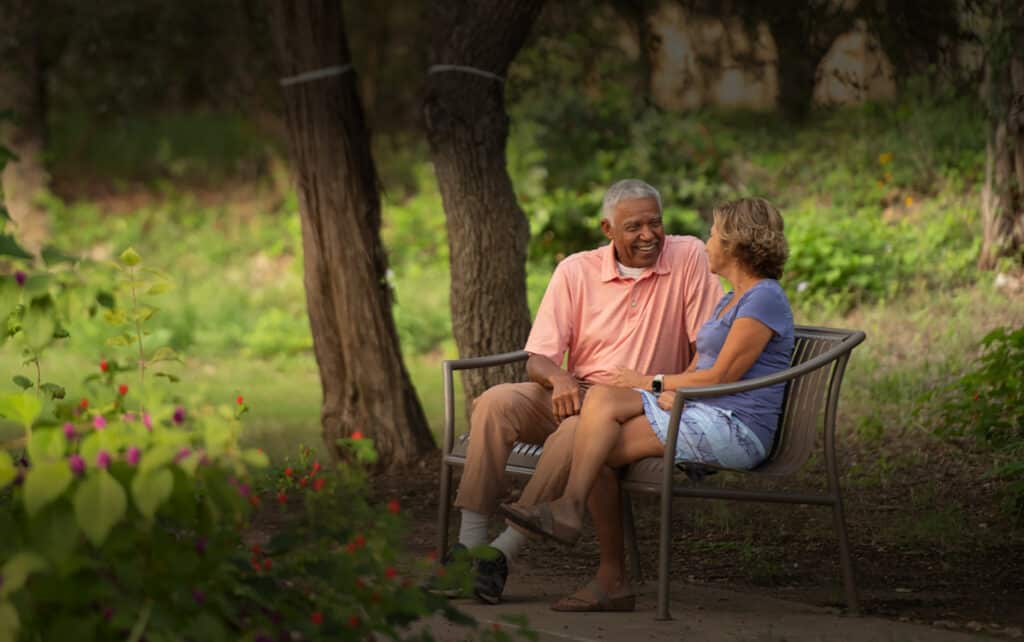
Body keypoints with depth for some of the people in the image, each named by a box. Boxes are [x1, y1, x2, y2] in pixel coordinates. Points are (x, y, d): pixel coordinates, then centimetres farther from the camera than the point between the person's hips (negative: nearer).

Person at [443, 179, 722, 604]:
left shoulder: (688, 257, -2)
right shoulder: (576, 271, 3)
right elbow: (538, 358, -1)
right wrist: (560, 379, -24)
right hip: (573, 394, 3)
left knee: (579, 429, -36)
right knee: (496, 402, -24)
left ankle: (504, 553, -33)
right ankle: (470, 544, -26)